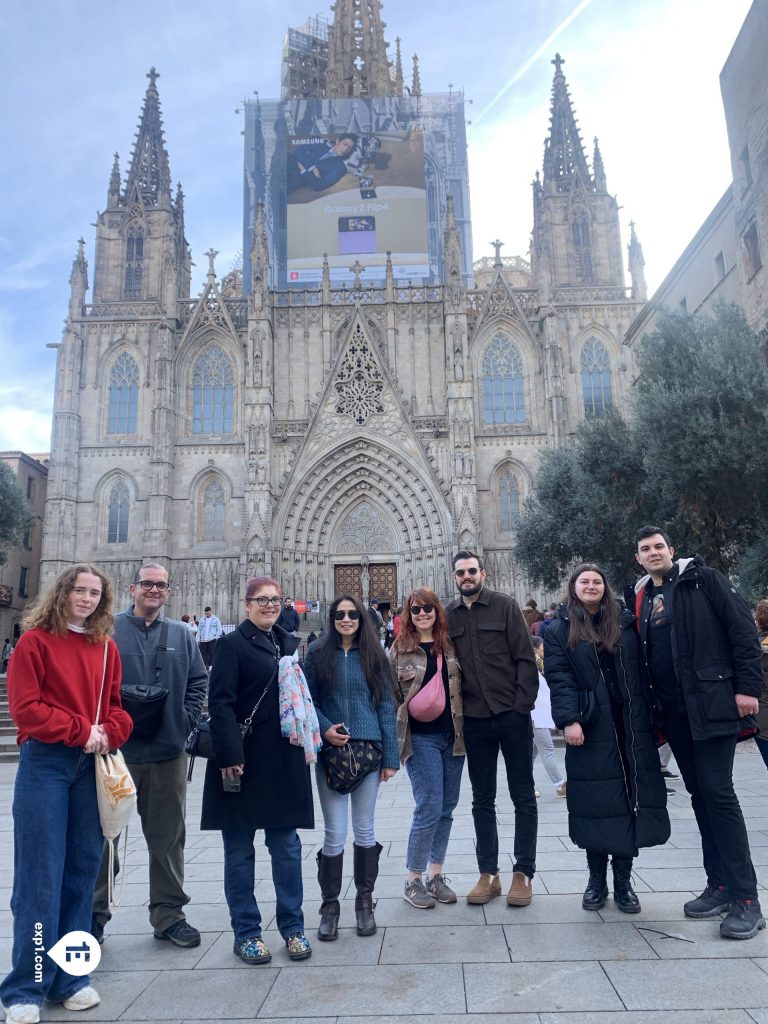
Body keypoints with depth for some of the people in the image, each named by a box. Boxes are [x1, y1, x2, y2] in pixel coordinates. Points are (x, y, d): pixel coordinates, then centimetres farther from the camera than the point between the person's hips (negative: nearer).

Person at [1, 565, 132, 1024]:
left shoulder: (106, 648, 10)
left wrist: (108, 734, -7)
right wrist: (80, 731, -14)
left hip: (92, 766, 5)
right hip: (44, 765, -4)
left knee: (82, 870, 10)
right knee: (40, 874, 0)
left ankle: (70, 977, 25)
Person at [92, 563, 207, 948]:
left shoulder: (181, 635, 9)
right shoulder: (108, 628, -1)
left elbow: (199, 680, 10)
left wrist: (186, 718, -2)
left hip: (168, 752, 3)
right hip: (115, 750, -2)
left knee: (168, 838, 12)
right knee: (103, 836, 10)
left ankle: (169, 914, 26)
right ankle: (94, 913, 29)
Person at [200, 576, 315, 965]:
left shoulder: (289, 644, 12)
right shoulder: (233, 644, -6)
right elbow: (221, 704, -12)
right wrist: (230, 757, -18)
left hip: (285, 762, 5)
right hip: (244, 762, -5)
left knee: (286, 845, 11)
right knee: (240, 849, 9)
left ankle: (292, 926, 25)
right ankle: (246, 932, 22)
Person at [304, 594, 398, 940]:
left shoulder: (373, 655, 3)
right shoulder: (318, 654, 1)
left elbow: (386, 704, 3)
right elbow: (307, 701, 4)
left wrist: (390, 756, 0)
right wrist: (324, 729, -14)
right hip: (330, 752, -1)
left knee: (364, 830, 10)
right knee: (335, 833, 3)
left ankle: (365, 902, 27)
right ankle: (329, 905, 21)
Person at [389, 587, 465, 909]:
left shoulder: (450, 645, 7)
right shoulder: (399, 649, -1)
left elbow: (462, 687, 13)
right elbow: (390, 696, 0)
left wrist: (464, 730, 7)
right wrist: (396, 736, -4)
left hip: (452, 736, 4)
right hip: (421, 738, -4)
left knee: (446, 808, 10)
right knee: (429, 808, -5)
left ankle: (435, 874, 25)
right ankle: (413, 881, 12)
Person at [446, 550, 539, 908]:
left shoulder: (505, 606, -3)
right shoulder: (449, 615, 5)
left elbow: (525, 658, -5)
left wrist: (522, 705, -12)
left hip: (511, 715, -2)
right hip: (474, 720, 3)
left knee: (523, 796, 7)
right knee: (482, 800, 12)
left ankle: (523, 874, 19)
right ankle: (488, 874, 23)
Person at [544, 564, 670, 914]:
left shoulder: (625, 621, 9)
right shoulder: (559, 630, 2)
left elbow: (643, 668, 10)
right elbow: (559, 678, -5)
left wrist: (652, 714, 5)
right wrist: (568, 720, -16)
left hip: (632, 724, 2)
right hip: (590, 728, -2)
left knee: (632, 798, 5)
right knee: (596, 803, 2)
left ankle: (623, 882, 18)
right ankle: (596, 880, 18)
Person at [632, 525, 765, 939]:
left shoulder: (703, 579, -3)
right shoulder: (641, 599, 12)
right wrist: (654, 710, 10)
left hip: (713, 703, -6)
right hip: (675, 713, 6)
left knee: (717, 790, -8)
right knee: (699, 792, 11)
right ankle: (719, 885, 21)